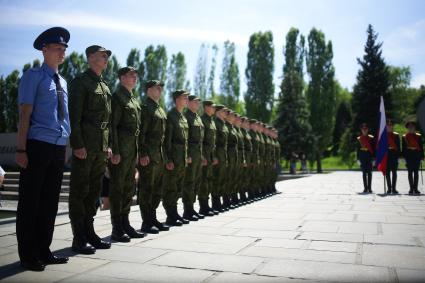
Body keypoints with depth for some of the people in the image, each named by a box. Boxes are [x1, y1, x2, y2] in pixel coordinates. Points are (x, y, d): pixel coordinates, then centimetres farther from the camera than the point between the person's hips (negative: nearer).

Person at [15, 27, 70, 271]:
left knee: (50, 202, 10)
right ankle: (28, 256, 11)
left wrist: (66, 147, 13)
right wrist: (21, 149, -13)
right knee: (30, 201, 1)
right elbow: (24, 114, -7)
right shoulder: (33, 76, 0)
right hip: (38, 146, -6)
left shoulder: (63, 82, 19)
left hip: (59, 148, 7)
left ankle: (44, 251, 21)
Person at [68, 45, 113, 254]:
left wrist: (108, 145, 15)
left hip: (101, 147, 8)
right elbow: (74, 115, -12)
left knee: (94, 190, 12)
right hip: (85, 146, -8)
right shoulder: (80, 82, -4)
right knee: (80, 190, -1)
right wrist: (77, 144, -18)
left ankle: (89, 233, 21)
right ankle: (79, 239, 6)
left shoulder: (104, 86, 20)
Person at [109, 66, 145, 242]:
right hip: (121, 150, -9)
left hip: (133, 150, 9)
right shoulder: (117, 97, -6)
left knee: (129, 187, 12)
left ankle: (125, 224, 22)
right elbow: (112, 126, -13)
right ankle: (117, 229, 5)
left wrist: (138, 151, 15)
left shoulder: (134, 100, 19)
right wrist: (115, 151, -19)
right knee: (117, 187, -2)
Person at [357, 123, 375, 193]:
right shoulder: (359, 139, 7)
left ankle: (369, 188, 3)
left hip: (369, 156, -1)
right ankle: (365, 188, 7)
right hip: (362, 157, 1)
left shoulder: (371, 138, 3)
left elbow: (373, 148, 2)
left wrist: (373, 157, -6)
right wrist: (358, 158, 2)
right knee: (364, 172, 3)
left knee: (369, 172, -1)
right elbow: (358, 149, 8)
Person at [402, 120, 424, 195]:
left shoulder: (418, 136, 9)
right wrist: (404, 156, -5)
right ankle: (411, 189, 5)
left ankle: (415, 189, 5)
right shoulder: (404, 137, 6)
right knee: (410, 172, 1)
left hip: (417, 155, 1)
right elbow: (403, 147, 3)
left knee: (416, 172, 2)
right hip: (409, 155, -1)